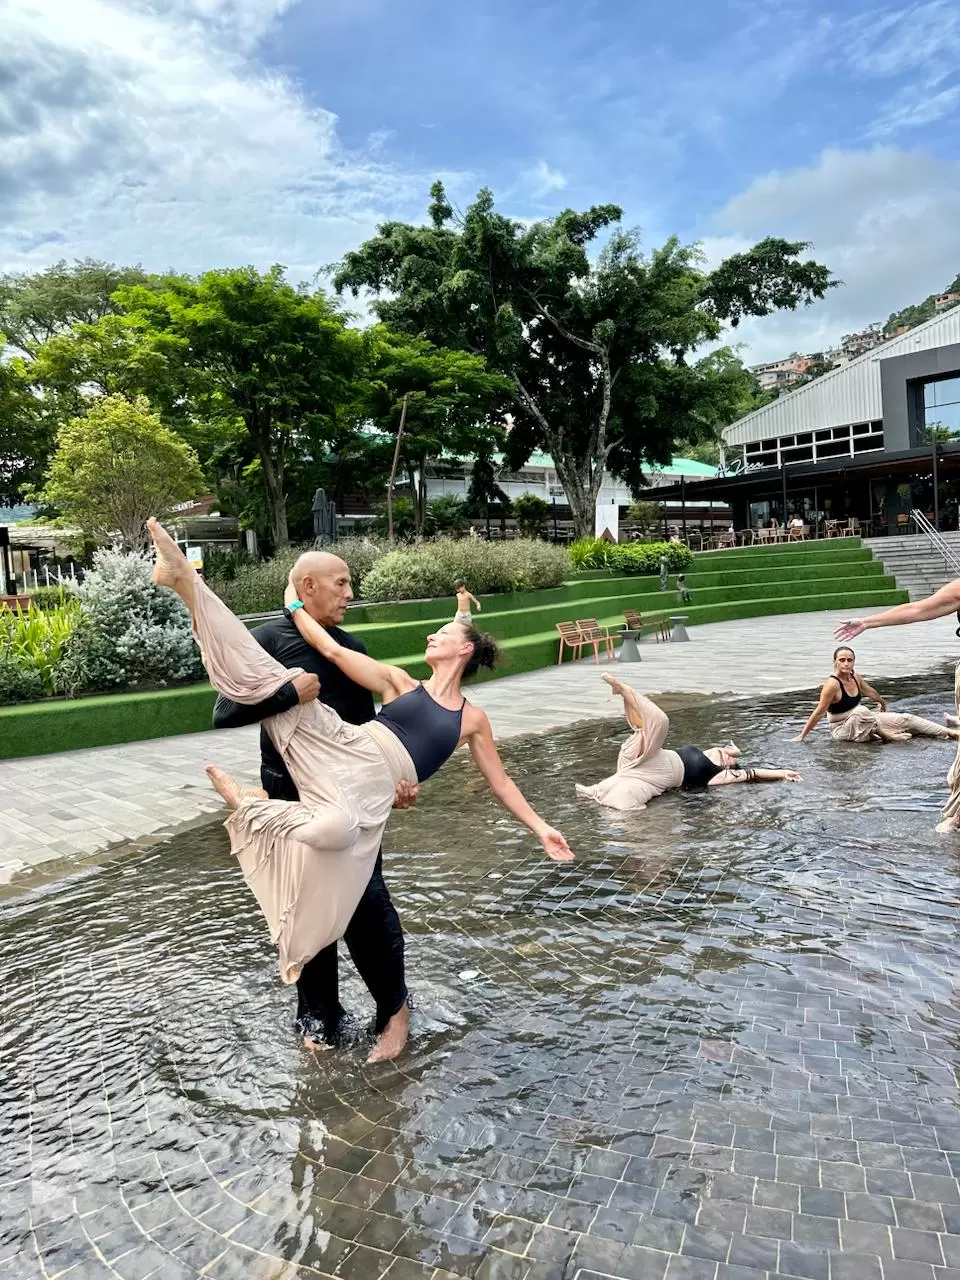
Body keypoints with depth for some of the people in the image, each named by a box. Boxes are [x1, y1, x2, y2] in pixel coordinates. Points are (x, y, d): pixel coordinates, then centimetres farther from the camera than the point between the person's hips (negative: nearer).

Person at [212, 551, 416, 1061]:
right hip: (290, 801, -2)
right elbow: (224, 714, -18)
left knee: (367, 902, 0)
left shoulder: (351, 648, 6)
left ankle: (393, 1007, 21)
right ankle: (320, 1017, 29)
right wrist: (289, 693, -26)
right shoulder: (267, 641, -9)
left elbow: (367, 728, 10)